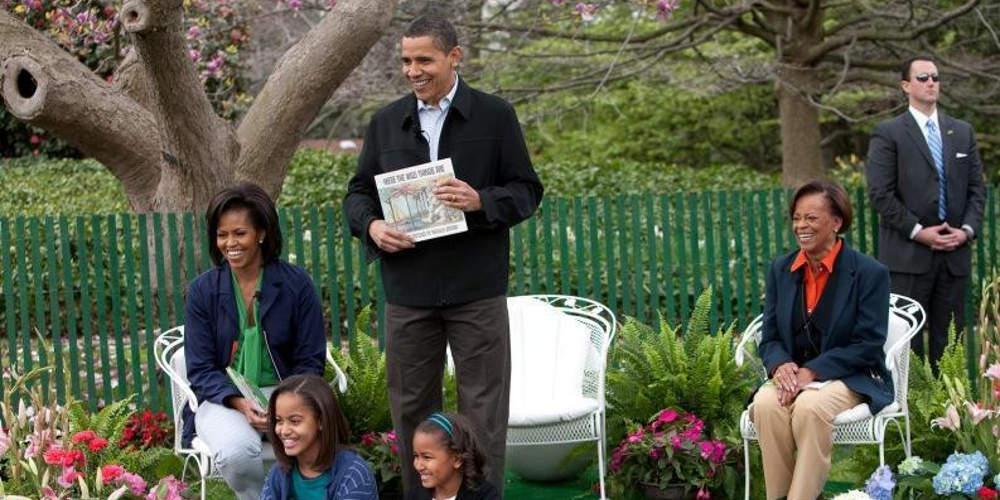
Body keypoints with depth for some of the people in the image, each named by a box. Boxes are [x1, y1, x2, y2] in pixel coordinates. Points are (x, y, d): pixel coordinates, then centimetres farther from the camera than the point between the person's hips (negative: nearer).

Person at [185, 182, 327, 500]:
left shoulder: (297, 285, 1)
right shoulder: (203, 291, 2)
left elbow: (310, 362, 3)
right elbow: (201, 369, 1)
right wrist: (240, 403, -18)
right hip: (223, 399, 0)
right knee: (236, 452, -35)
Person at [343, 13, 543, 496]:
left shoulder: (495, 116, 1)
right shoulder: (386, 122, 9)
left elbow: (527, 190, 1)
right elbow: (358, 192, 14)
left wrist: (481, 201, -18)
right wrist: (371, 225, -8)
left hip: (476, 290, -3)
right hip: (407, 290, 3)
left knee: (483, 409, 2)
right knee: (411, 408, 10)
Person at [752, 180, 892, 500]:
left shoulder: (870, 273, -4)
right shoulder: (781, 270, 11)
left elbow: (868, 345, -9)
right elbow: (769, 338, 10)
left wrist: (812, 372, -20)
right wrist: (780, 365, -15)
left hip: (851, 379, -4)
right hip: (793, 375, 4)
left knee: (810, 407, -36)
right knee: (765, 402, -30)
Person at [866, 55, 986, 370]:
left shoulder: (963, 132, 15)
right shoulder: (888, 134, 0)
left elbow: (977, 188, 14)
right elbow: (880, 194, -7)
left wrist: (967, 229, -3)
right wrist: (918, 232, -13)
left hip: (955, 252, 5)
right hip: (907, 254, -5)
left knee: (948, 339, 6)